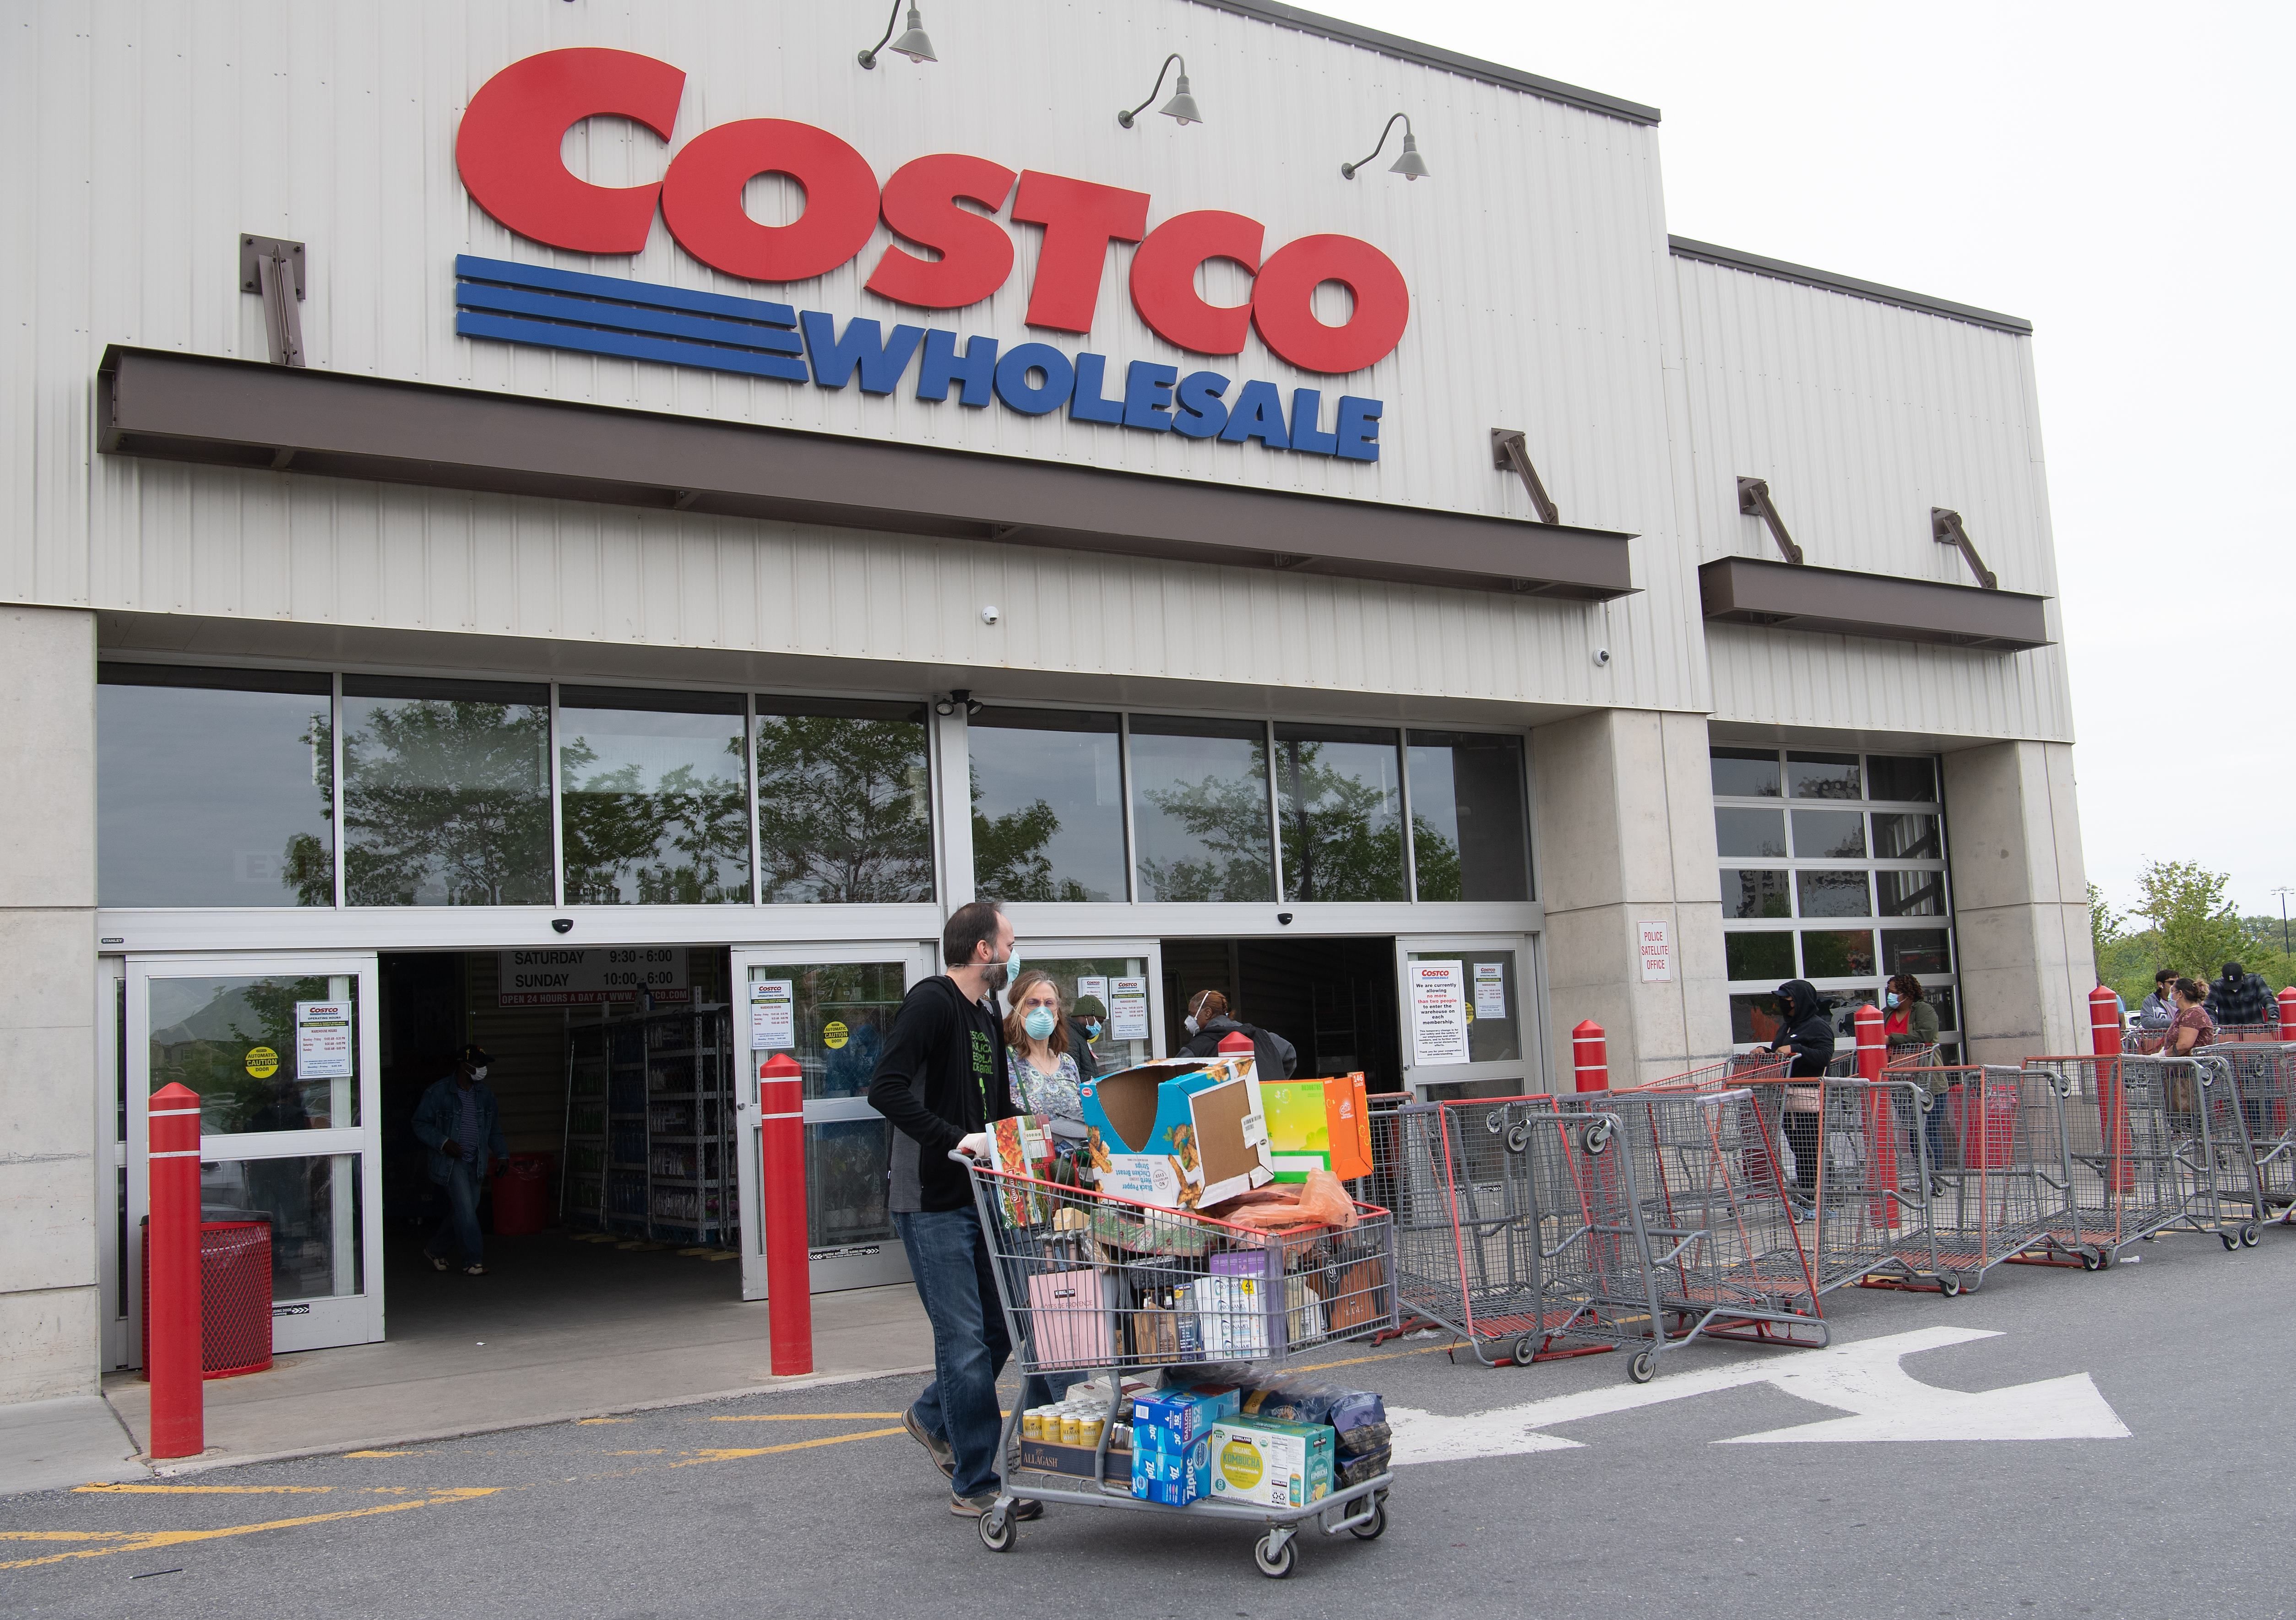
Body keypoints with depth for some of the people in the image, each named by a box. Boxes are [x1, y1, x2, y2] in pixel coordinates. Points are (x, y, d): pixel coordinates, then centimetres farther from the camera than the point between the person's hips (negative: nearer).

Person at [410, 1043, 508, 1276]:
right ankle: (473, 1261, -7)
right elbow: (420, 1124, -5)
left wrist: (502, 1155, 10)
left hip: (476, 1162, 6)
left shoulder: (485, 1093, 8)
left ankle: (435, 1249, 30)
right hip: (451, 1161, -6)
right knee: (465, 1209, -12)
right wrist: (443, 1142, -18)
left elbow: (495, 1128, 17)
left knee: (463, 1210, 9)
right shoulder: (439, 1091, -9)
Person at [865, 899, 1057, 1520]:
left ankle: (933, 1417, 37)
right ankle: (975, 1486, 6)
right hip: (933, 1202, -9)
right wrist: (956, 1139, -28)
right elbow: (886, 1089, -24)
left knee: (1000, 1327, 13)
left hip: (980, 1195, 9)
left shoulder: (988, 1015, 16)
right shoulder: (930, 1003, -13)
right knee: (966, 1340, -4)